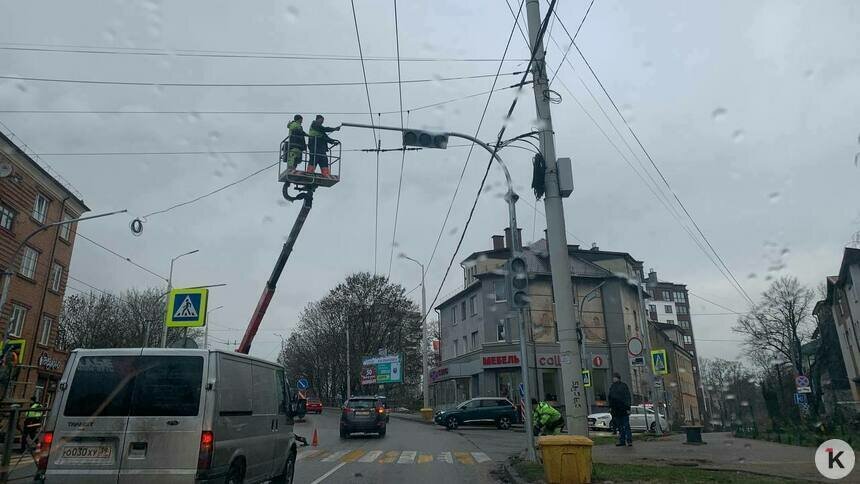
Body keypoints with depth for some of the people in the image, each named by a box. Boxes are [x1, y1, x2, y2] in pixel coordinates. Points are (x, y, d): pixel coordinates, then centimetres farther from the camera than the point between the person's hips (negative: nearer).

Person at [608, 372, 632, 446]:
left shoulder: (624, 385, -2)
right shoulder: (612, 387, 15)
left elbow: (627, 397, -6)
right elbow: (610, 398, 21)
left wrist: (628, 408, -12)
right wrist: (610, 407, 14)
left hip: (623, 409, -6)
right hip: (615, 409, 6)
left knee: (626, 425, -6)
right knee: (620, 426, 7)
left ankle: (629, 440, -3)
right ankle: (622, 441, 11)